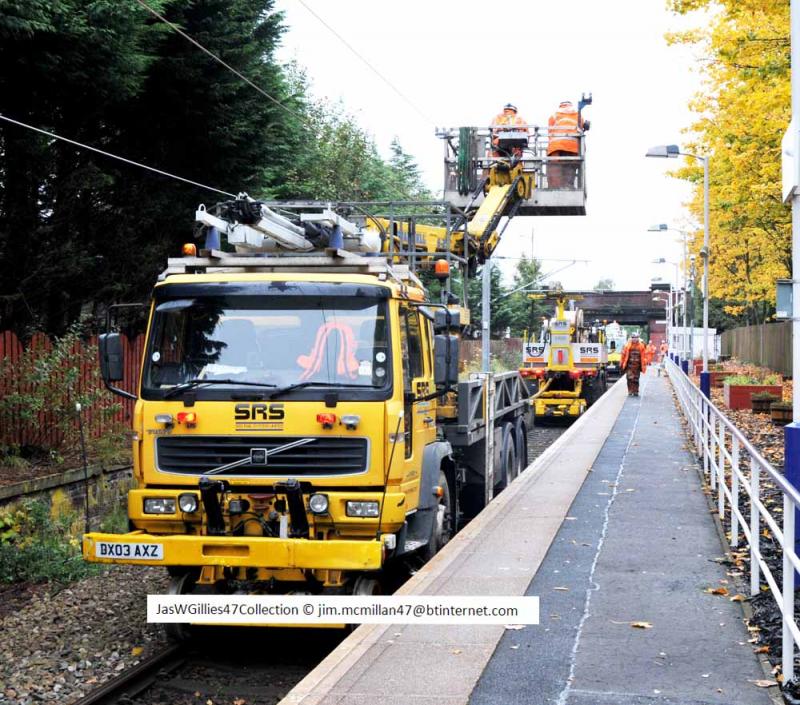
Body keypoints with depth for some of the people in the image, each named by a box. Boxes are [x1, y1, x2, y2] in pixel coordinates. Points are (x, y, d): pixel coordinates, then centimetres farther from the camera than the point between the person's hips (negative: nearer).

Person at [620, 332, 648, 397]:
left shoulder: (641, 346, 3)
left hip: (637, 365, 1)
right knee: (630, 378, -10)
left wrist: (644, 365, 4)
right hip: (629, 365, -1)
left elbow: (644, 356, 7)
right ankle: (630, 391, -4)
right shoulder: (627, 345, -1)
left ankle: (635, 392, 15)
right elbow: (623, 355, 4)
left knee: (636, 379, 7)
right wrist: (621, 364, 5)